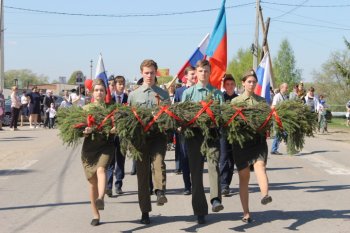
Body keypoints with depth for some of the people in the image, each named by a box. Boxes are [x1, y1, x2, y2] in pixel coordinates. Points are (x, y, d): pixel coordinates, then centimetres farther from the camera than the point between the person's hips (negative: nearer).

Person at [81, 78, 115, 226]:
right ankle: (95, 215, 16)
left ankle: (100, 199, -50)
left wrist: (114, 129, -22)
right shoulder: (85, 109, 7)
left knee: (101, 169, -30)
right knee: (93, 182, 5)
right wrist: (85, 131, -19)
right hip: (89, 147, 2)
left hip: (106, 145, -2)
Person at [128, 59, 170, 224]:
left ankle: (160, 191, -42)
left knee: (158, 161, -31)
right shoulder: (134, 95, 13)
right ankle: (145, 211, 9)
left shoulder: (163, 94, 12)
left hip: (158, 135, -1)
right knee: (142, 173, 2)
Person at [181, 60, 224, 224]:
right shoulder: (188, 93, 14)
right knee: (196, 172, 1)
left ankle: (215, 200, -37)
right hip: (194, 134, 1)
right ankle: (200, 211, 7)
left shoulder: (217, 93, 13)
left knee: (214, 162, -25)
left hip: (212, 133, -1)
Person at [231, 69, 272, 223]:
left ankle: (265, 195, -52)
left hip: (258, 140, 0)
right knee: (244, 176, 2)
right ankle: (246, 213, 8)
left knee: (260, 165, -27)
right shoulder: (235, 101, 13)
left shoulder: (262, 101, 16)